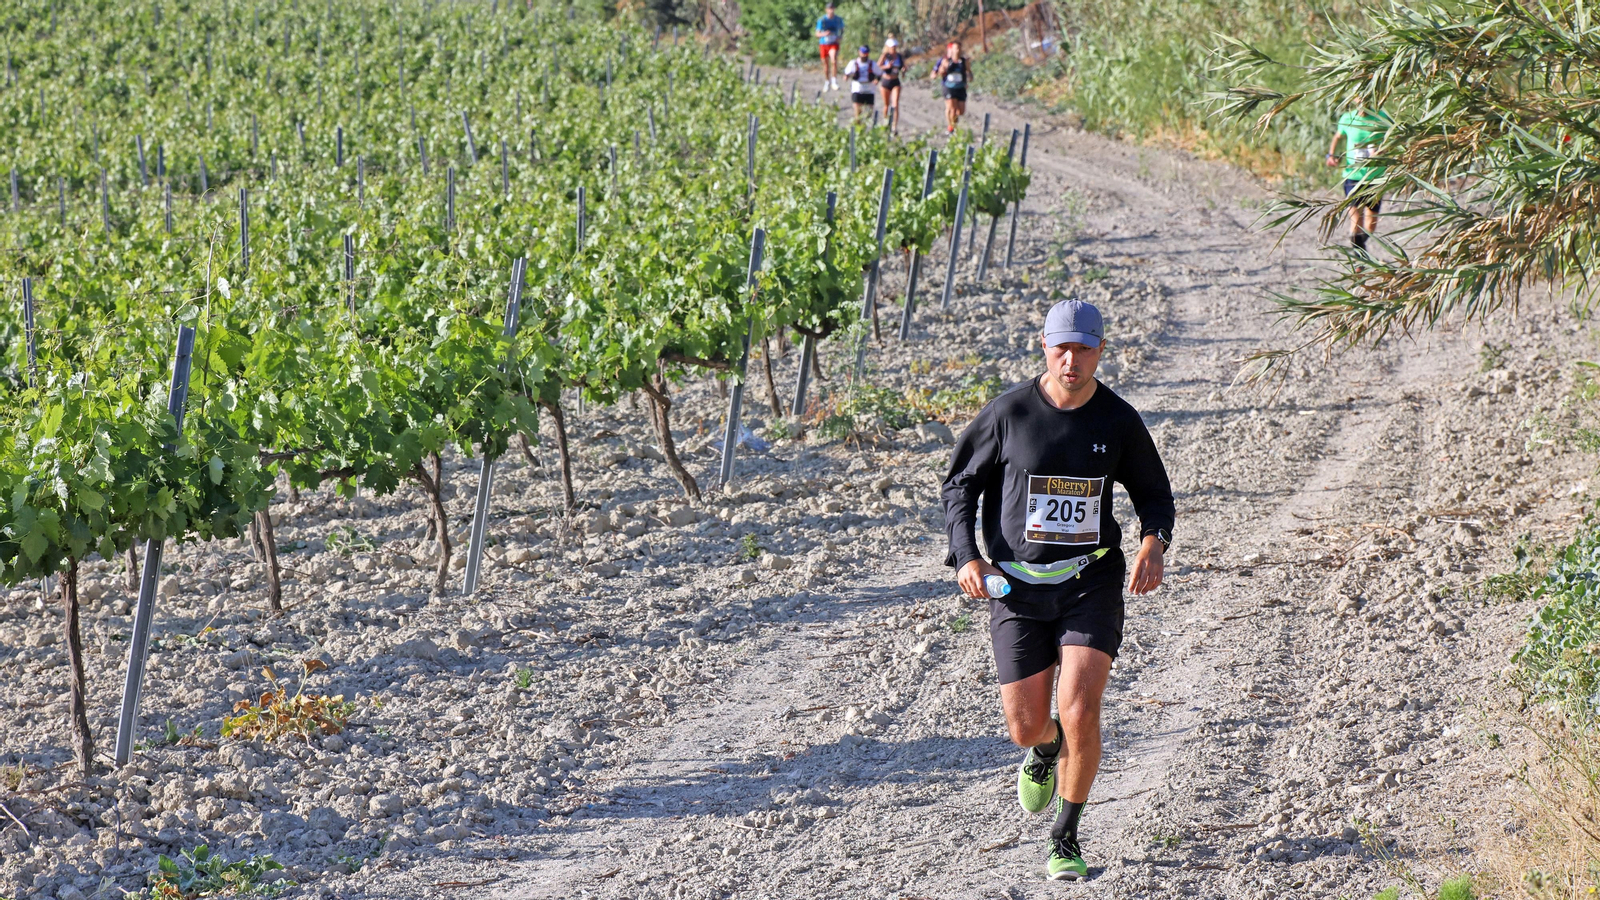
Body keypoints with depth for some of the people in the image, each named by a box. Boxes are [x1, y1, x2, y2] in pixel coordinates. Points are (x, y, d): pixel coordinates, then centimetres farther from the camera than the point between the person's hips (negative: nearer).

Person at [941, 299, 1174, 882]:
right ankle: (1045, 752, 43)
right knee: (1027, 728, 2)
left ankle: (1065, 840, 3)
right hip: (1017, 587, 0)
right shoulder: (1009, 413, -5)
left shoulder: (1118, 420, -1)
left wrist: (1154, 545, -9)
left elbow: (1153, 493, 12)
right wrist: (966, 557, -9)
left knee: (1078, 711, -17)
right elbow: (960, 484, 5)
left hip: (1090, 582, 0)